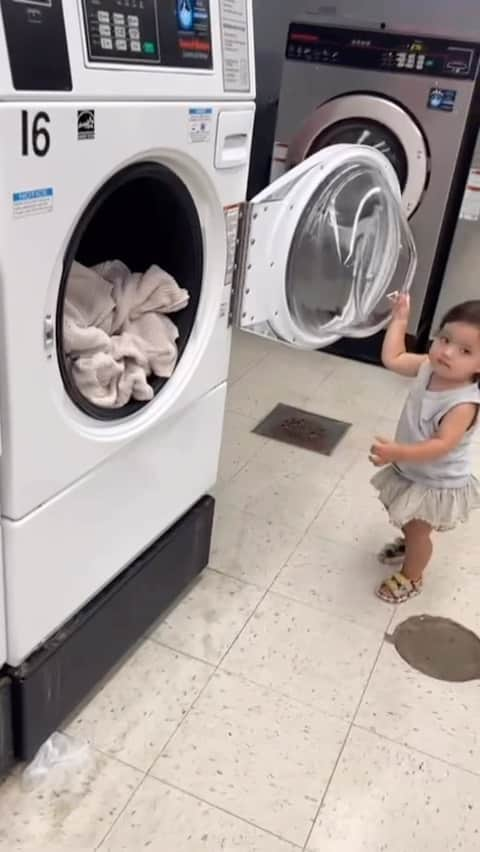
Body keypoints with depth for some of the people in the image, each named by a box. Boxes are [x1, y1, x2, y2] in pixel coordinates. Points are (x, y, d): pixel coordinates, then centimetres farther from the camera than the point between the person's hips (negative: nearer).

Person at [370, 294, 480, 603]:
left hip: (436, 483, -7)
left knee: (417, 530, 14)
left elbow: (442, 445, -40)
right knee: (407, 522, 30)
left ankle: (411, 578, 41)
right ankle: (409, 545, 61)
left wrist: (399, 452, -51)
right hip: (409, 470, 7)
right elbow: (392, 359, -2)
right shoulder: (428, 368, -14)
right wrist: (400, 319, -3)